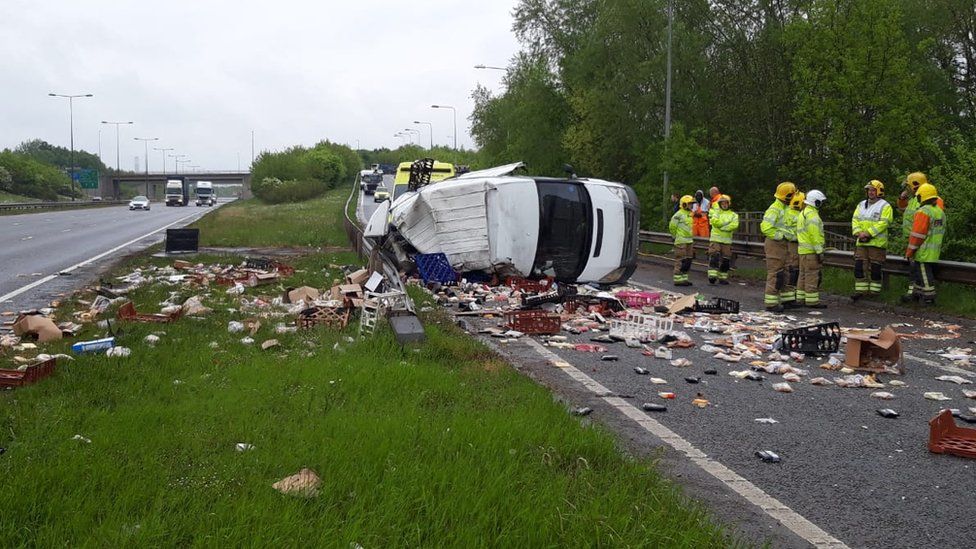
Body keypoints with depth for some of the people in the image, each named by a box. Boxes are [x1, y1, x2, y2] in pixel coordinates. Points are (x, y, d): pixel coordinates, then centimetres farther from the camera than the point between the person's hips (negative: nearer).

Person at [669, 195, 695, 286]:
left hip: (689, 241, 9)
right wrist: (676, 236, -3)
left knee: (688, 261, 10)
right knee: (680, 261, -8)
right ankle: (678, 279, -5)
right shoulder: (678, 214, -12)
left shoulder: (689, 214, 16)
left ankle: (684, 278, 17)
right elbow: (672, 226, -11)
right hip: (681, 242, -9)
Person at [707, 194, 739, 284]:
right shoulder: (716, 212, 10)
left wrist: (721, 227, -15)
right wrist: (727, 223, -10)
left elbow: (734, 225, -8)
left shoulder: (734, 215, 12)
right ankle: (712, 276, -17)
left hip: (727, 240, 2)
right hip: (715, 239, -2)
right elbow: (714, 221, -12)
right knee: (714, 257, -14)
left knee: (725, 260, 3)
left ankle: (722, 278, 11)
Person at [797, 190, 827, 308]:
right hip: (811, 251, -10)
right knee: (813, 276, -8)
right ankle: (812, 301, -8)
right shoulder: (812, 214, -15)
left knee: (803, 275, 14)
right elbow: (814, 234, -20)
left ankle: (801, 299, 19)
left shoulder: (803, 213, 17)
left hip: (802, 250, 10)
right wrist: (820, 252, -18)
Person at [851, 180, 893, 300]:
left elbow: (883, 223, -14)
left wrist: (868, 233, -20)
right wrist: (858, 233, -9)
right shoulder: (861, 204, 16)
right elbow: (855, 220, 9)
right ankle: (860, 290, 8)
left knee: (875, 268, -1)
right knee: (859, 267, 3)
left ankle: (874, 291, 7)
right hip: (861, 243, 6)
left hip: (877, 243, -6)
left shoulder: (885, 206, -3)